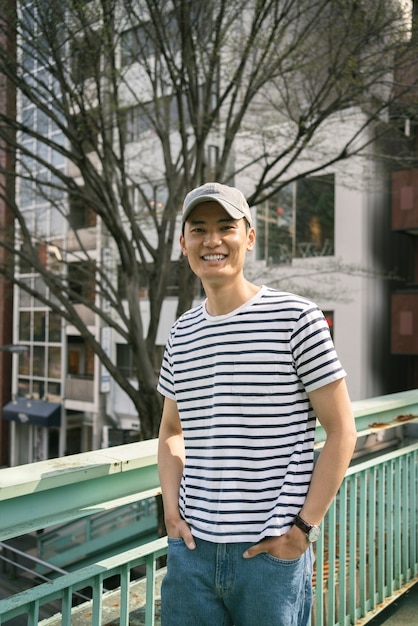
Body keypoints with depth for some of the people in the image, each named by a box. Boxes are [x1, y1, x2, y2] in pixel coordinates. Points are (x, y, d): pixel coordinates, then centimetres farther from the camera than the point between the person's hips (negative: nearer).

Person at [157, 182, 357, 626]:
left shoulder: (296, 318, -8)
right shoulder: (181, 334, 6)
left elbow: (342, 431, -7)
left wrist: (302, 528, -9)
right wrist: (172, 511, 4)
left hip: (272, 551, -4)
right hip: (191, 547, 4)